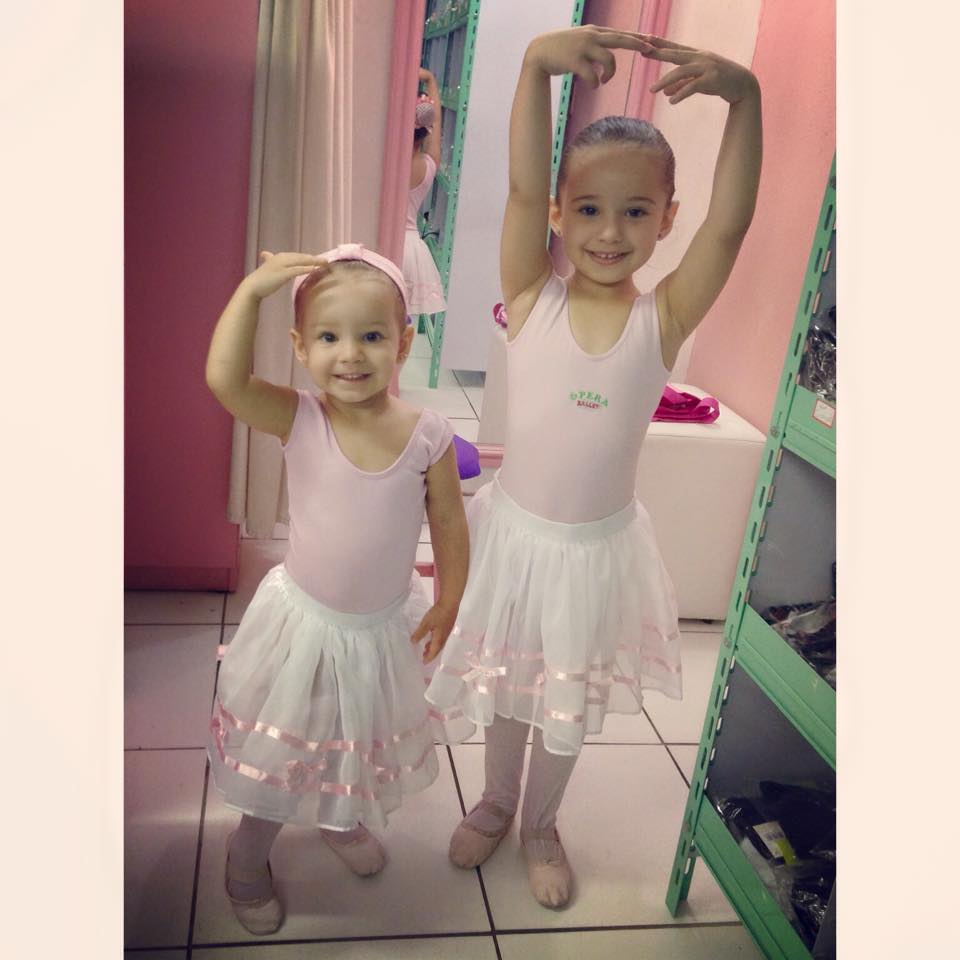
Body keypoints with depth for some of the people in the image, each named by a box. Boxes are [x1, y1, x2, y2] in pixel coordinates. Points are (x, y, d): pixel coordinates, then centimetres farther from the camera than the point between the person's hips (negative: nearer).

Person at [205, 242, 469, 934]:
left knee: (360, 743, 25)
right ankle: (249, 856, 43)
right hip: (304, 620, -1)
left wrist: (448, 603, -1)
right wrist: (253, 287, -33)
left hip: (385, 626, 2)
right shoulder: (299, 420, -18)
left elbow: (449, 522, -5)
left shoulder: (427, 435, -16)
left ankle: (343, 820, 57)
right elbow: (224, 378, -34)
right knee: (280, 748, 15)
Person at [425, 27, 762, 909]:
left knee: (570, 701, 20)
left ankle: (541, 824, 46)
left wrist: (743, 97, -37)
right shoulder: (532, 297, -12)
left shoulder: (665, 318, -13)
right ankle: (497, 803, 49)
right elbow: (523, 188, -25)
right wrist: (537, 64, -39)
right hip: (513, 531, 0)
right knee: (505, 682, 21)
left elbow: (730, 222, -25)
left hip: (599, 547, 0)